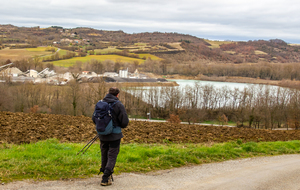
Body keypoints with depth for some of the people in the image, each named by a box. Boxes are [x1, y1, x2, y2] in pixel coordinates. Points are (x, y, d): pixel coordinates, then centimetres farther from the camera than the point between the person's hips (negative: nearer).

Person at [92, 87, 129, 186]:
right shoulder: (119, 105, -12)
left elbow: (94, 119, 9)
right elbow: (125, 122, -12)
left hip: (103, 135, 5)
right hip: (115, 135, -5)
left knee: (104, 156, 17)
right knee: (112, 156, 1)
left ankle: (106, 175, 30)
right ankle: (105, 179, -6)